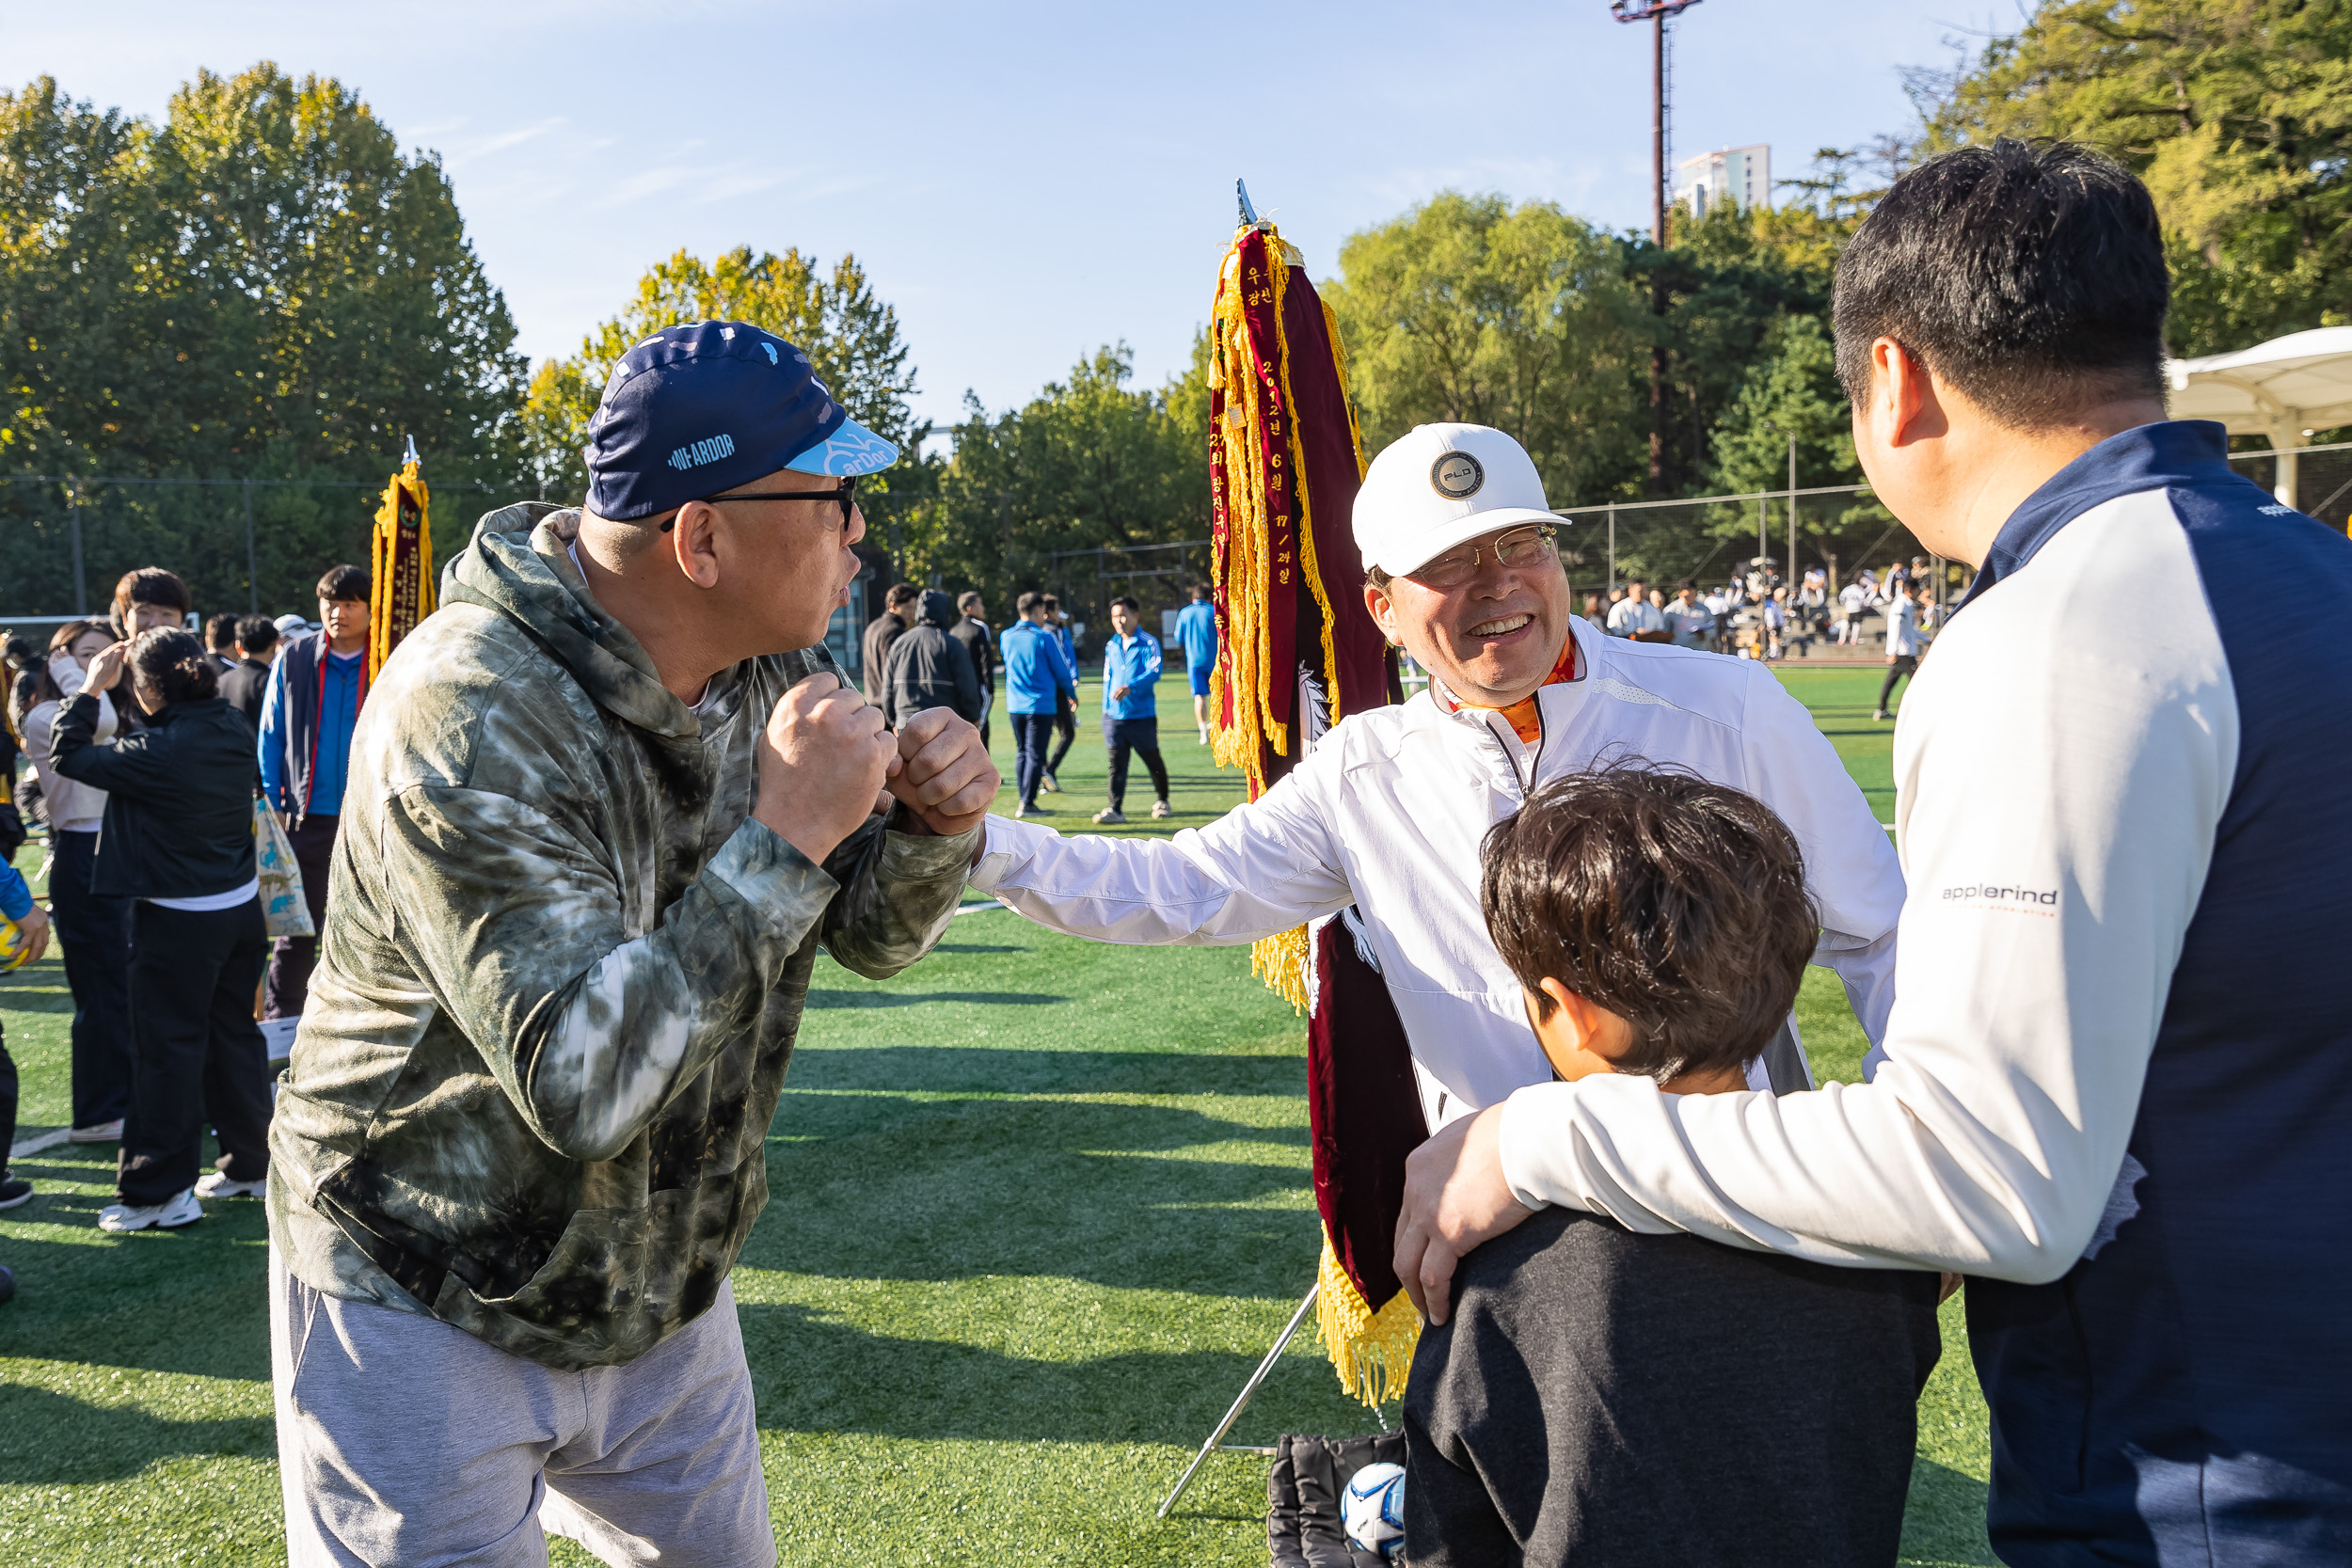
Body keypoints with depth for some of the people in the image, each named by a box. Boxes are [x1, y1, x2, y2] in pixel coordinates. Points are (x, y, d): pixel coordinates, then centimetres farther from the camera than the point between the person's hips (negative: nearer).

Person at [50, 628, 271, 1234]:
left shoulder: (159, 752, -22)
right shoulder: (235, 730, -2)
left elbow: (67, 755, -11)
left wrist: (91, 690, -2)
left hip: (178, 922, -7)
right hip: (241, 909, 7)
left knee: (168, 1050, 3)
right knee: (236, 1035, 17)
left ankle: (158, 1193, 11)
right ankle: (251, 1164, 27)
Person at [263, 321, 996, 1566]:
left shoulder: (767, 669, -5)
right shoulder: (470, 715, -29)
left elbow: (868, 935, 4)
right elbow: (582, 1082, -36)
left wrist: (933, 826, -18)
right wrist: (783, 836, -35)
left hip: (660, 1299, 7)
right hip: (428, 1316, -7)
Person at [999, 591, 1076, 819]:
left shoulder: (1006, 637, 6)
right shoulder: (1044, 638, -10)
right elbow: (1061, 671, -4)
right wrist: (1072, 693, 13)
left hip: (1015, 704, 5)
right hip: (1041, 704, -5)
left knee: (1022, 752, 14)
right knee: (1035, 754, -3)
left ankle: (1023, 801, 15)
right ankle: (1028, 803, -6)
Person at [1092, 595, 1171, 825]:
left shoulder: (1149, 643, -7)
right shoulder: (1111, 646, 12)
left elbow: (1154, 672, -20)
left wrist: (1130, 687, -33)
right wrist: (1106, 707, 18)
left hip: (1142, 715, -4)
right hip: (1114, 716, 4)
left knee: (1153, 761, 9)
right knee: (1116, 763, -2)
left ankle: (1161, 802, 29)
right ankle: (1115, 809, -3)